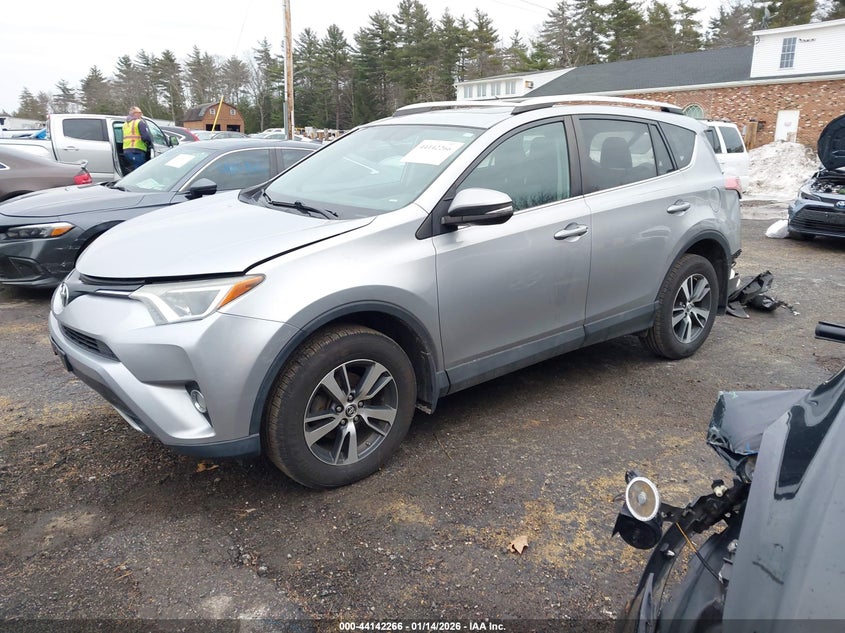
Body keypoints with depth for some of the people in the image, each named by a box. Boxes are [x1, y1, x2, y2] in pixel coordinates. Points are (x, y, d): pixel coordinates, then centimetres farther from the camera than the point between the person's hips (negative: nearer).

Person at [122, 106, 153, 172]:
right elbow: (146, 137, -14)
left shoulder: (125, 124, 23)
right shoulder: (140, 122, -3)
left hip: (126, 150, 8)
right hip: (137, 151, -8)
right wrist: (150, 144, 3)